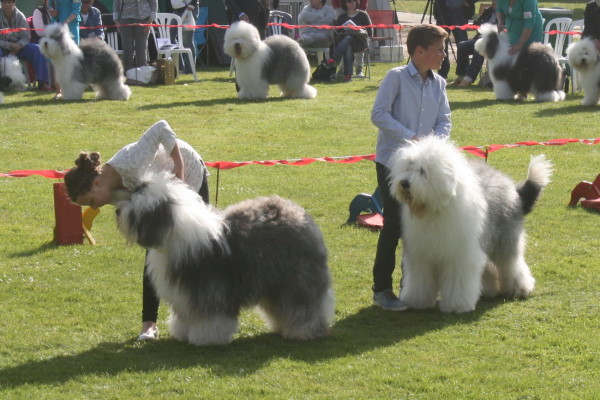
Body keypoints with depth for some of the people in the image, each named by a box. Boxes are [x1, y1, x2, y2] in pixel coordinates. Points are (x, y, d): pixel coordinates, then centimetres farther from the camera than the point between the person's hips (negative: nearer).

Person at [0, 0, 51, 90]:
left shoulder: (20, 16, -4)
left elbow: (26, 37, -5)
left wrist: (18, 46, -24)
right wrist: (10, 45, -27)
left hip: (18, 46, 3)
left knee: (37, 49, -19)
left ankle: (42, 82, -20)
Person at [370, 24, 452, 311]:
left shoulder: (438, 84, 7)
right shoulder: (396, 77, -10)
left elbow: (444, 121, 8)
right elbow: (379, 114, -15)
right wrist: (409, 137, -21)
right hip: (392, 161, -6)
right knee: (394, 225, -7)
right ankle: (381, 289, 1)